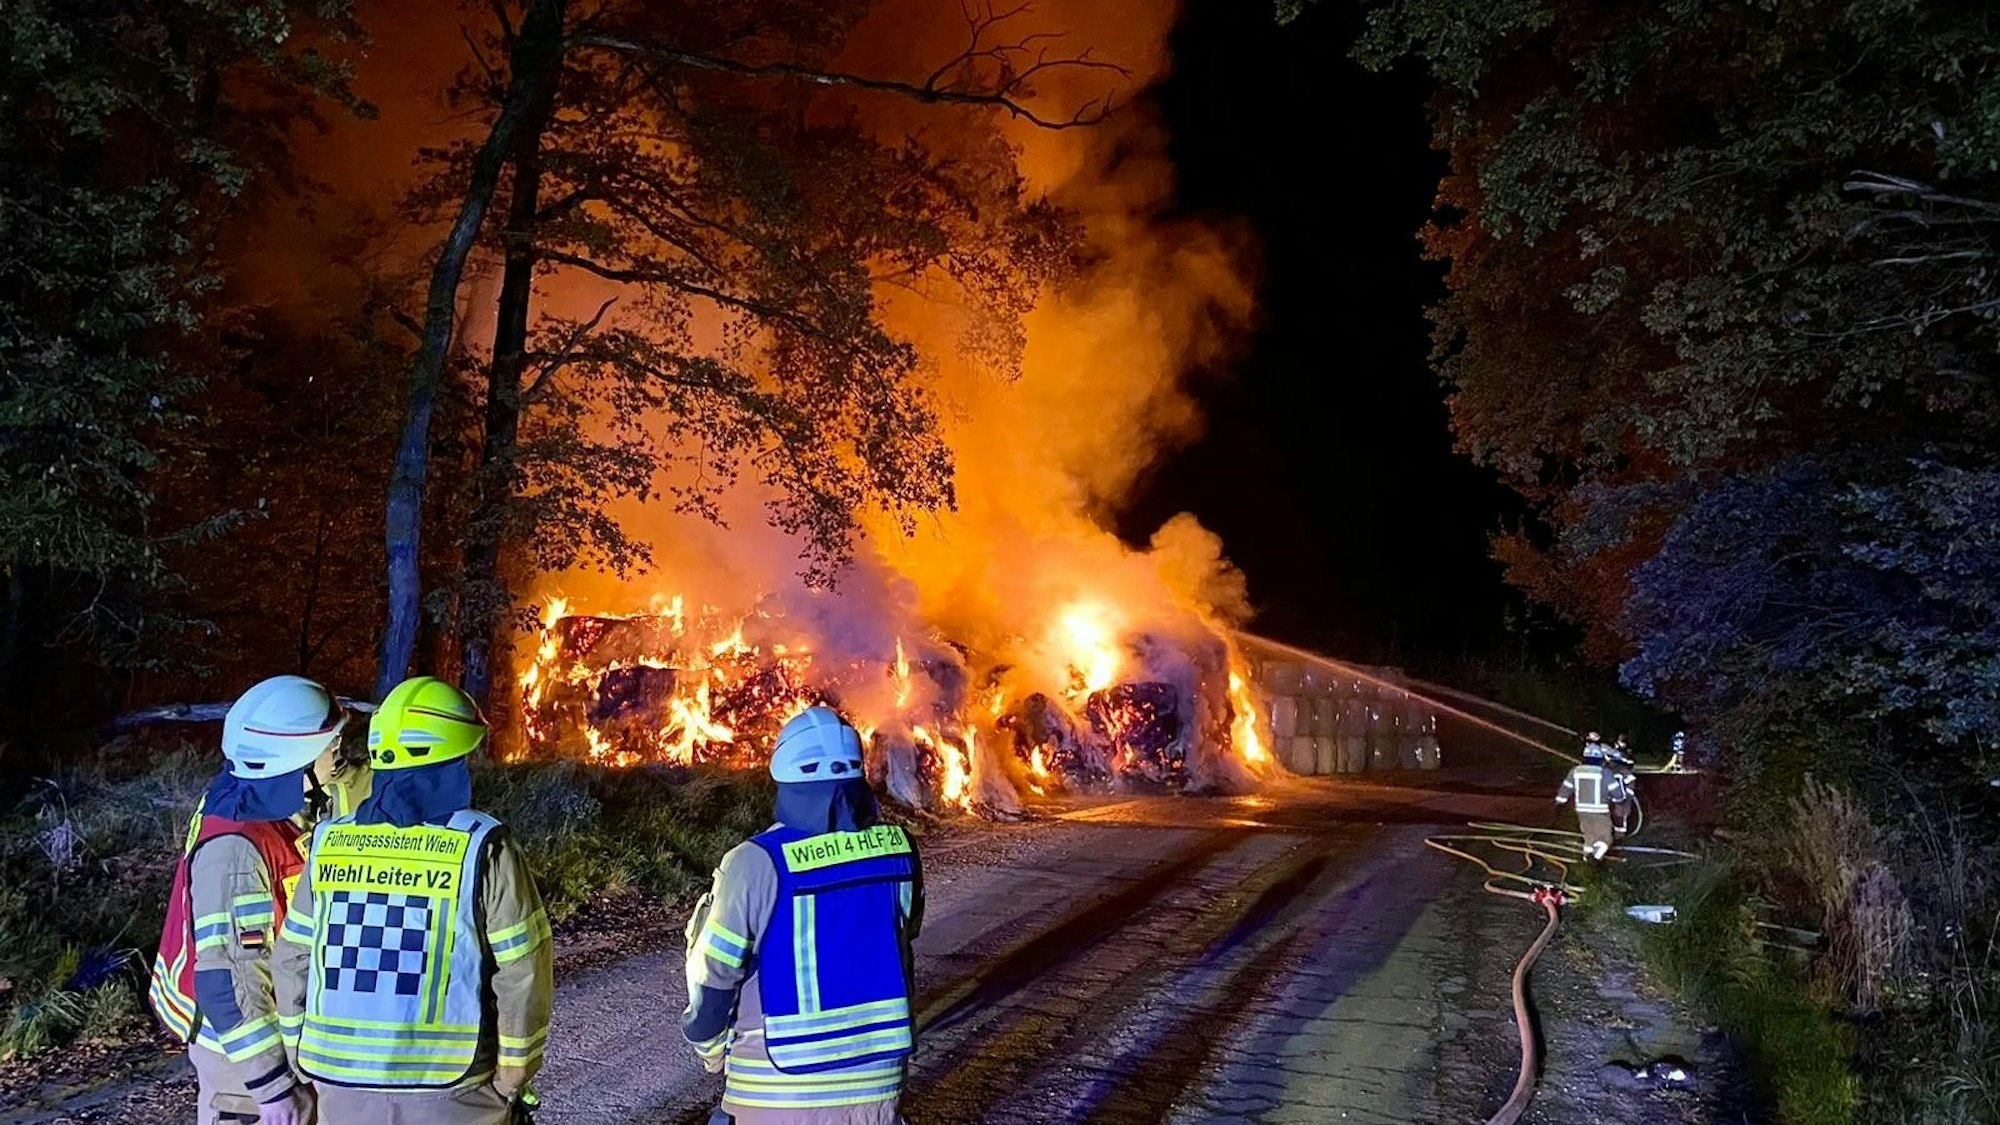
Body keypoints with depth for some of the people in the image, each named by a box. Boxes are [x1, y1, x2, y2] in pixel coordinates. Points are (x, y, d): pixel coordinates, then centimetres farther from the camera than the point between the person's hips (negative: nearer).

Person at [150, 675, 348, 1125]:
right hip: (242, 1039, -9)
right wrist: (272, 1083, -23)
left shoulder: (272, 812, 1)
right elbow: (226, 975, -26)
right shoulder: (235, 849, -27)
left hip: (278, 1024, 9)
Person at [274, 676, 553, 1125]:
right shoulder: (482, 849, -13)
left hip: (344, 1088, 4)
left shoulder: (328, 843, 0)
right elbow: (523, 974, -11)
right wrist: (514, 1076, 0)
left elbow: (292, 962, 7)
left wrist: (308, 1057, 18)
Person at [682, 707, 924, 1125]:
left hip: (777, 1090, -3)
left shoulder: (756, 863, -16)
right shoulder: (897, 848, -5)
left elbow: (712, 977, -10)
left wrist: (710, 1050, 10)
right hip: (875, 1079, 3)